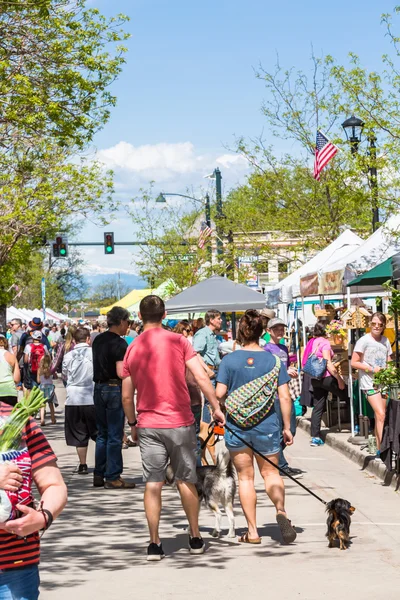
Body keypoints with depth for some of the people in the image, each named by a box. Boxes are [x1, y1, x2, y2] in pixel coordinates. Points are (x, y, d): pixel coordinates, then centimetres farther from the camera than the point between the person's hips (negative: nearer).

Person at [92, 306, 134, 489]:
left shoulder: (98, 340, 10)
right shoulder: (120, 343, -15)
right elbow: (121, 373, -20)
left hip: (99, 387, 8)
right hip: (114, 389, -8)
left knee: (102, 434, 15)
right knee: (115, 435, -2)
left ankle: (99, 475, 17)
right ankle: (112, 477, 1)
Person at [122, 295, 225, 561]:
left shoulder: (132, 349, 3)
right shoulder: (178, 341, -5)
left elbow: (127, 396, 7)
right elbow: (202, 377, -12)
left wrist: (133, 424, 20)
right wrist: (216, 407, -4)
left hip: (148, 425, 1)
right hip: (179, 422, -1)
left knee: (153, 484, 4)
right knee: (186, 480, 12)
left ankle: (155, 543, 3)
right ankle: (195, 538, 20)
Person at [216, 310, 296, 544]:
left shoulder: (229, 360, -6)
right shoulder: (274, 360, -3)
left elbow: (219, 394, -9)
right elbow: (285, 397, -4)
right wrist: (287, 428, 4)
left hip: (237, 426, -1)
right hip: (267, 426, 1)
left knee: (245, 477, 9)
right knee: (271, 472, 15)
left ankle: (253, 531, 9)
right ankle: (281, 510, -13)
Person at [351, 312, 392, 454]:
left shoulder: (385, 341, 10)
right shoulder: (364, 341, -7)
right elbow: (354, 362, -7)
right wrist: (372, 369, -15)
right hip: (369, 383, -6)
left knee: (379, 416, 7)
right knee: (381, 415, -15)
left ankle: (379, 448, 13)